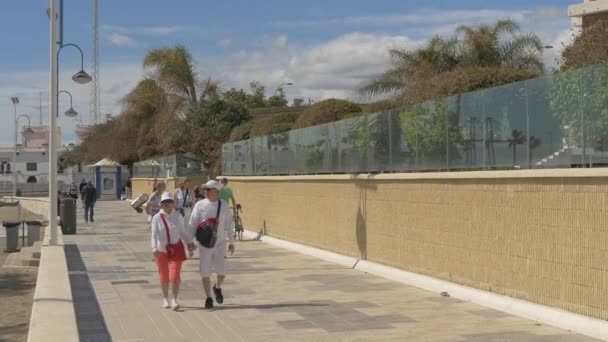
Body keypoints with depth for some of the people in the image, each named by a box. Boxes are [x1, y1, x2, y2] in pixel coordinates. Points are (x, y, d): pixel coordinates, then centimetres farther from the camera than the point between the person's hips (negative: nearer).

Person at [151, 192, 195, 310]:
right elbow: (154, 234, -15)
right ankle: (165, 299, 30)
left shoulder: (178, 216, -2)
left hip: (176, 248, 0)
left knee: (175, 276, -9)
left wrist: (189, 242, 3)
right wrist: (154, 248, -28)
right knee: (164, 276, 12)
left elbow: (182, 231, 9)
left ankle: (174, 300, -1)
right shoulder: (157, 218, -8)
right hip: (161, 250, 0)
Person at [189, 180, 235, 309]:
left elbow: (229, 225, 8)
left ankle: (217, 288, 28)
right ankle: (208, 298, 16)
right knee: (205, 273, 1)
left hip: (220, 243, 1)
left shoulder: (224, 206, 0)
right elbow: (192, 225, -1)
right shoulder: (200, 205, -4)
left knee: (221, 271, -4)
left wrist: (231, 242, 9)